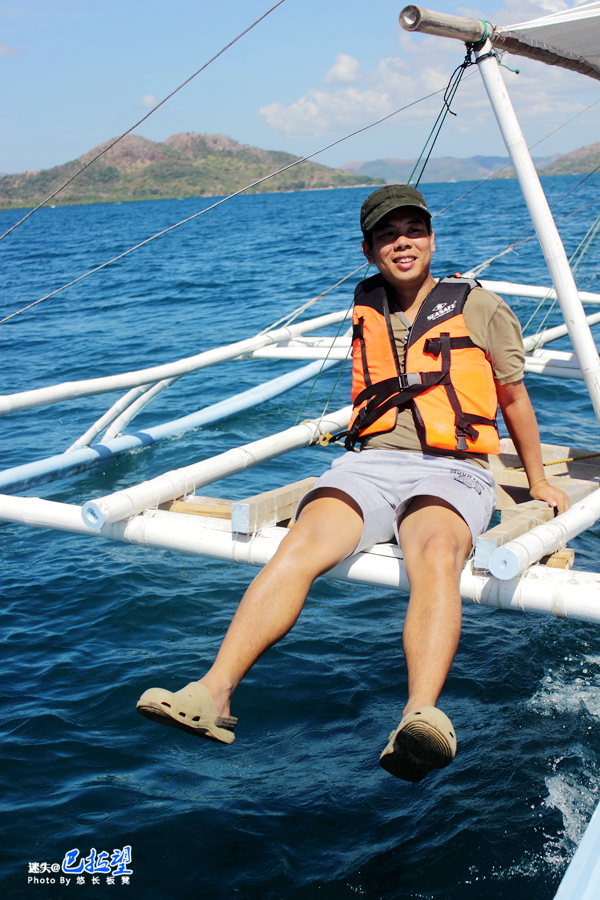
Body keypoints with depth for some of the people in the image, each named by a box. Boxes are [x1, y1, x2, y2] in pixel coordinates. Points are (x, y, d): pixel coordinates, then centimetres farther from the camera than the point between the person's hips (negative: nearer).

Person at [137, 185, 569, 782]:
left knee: (435, 555, -38)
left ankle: (421, 718, -59)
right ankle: (214, 691, -42)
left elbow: (514, 398, 21)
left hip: (451, 471, -3)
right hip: (369, 463, 3)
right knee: (301, 544, -29)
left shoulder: (479, 307, 11)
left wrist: (538, 483, 27)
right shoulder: (366, 304, 21)